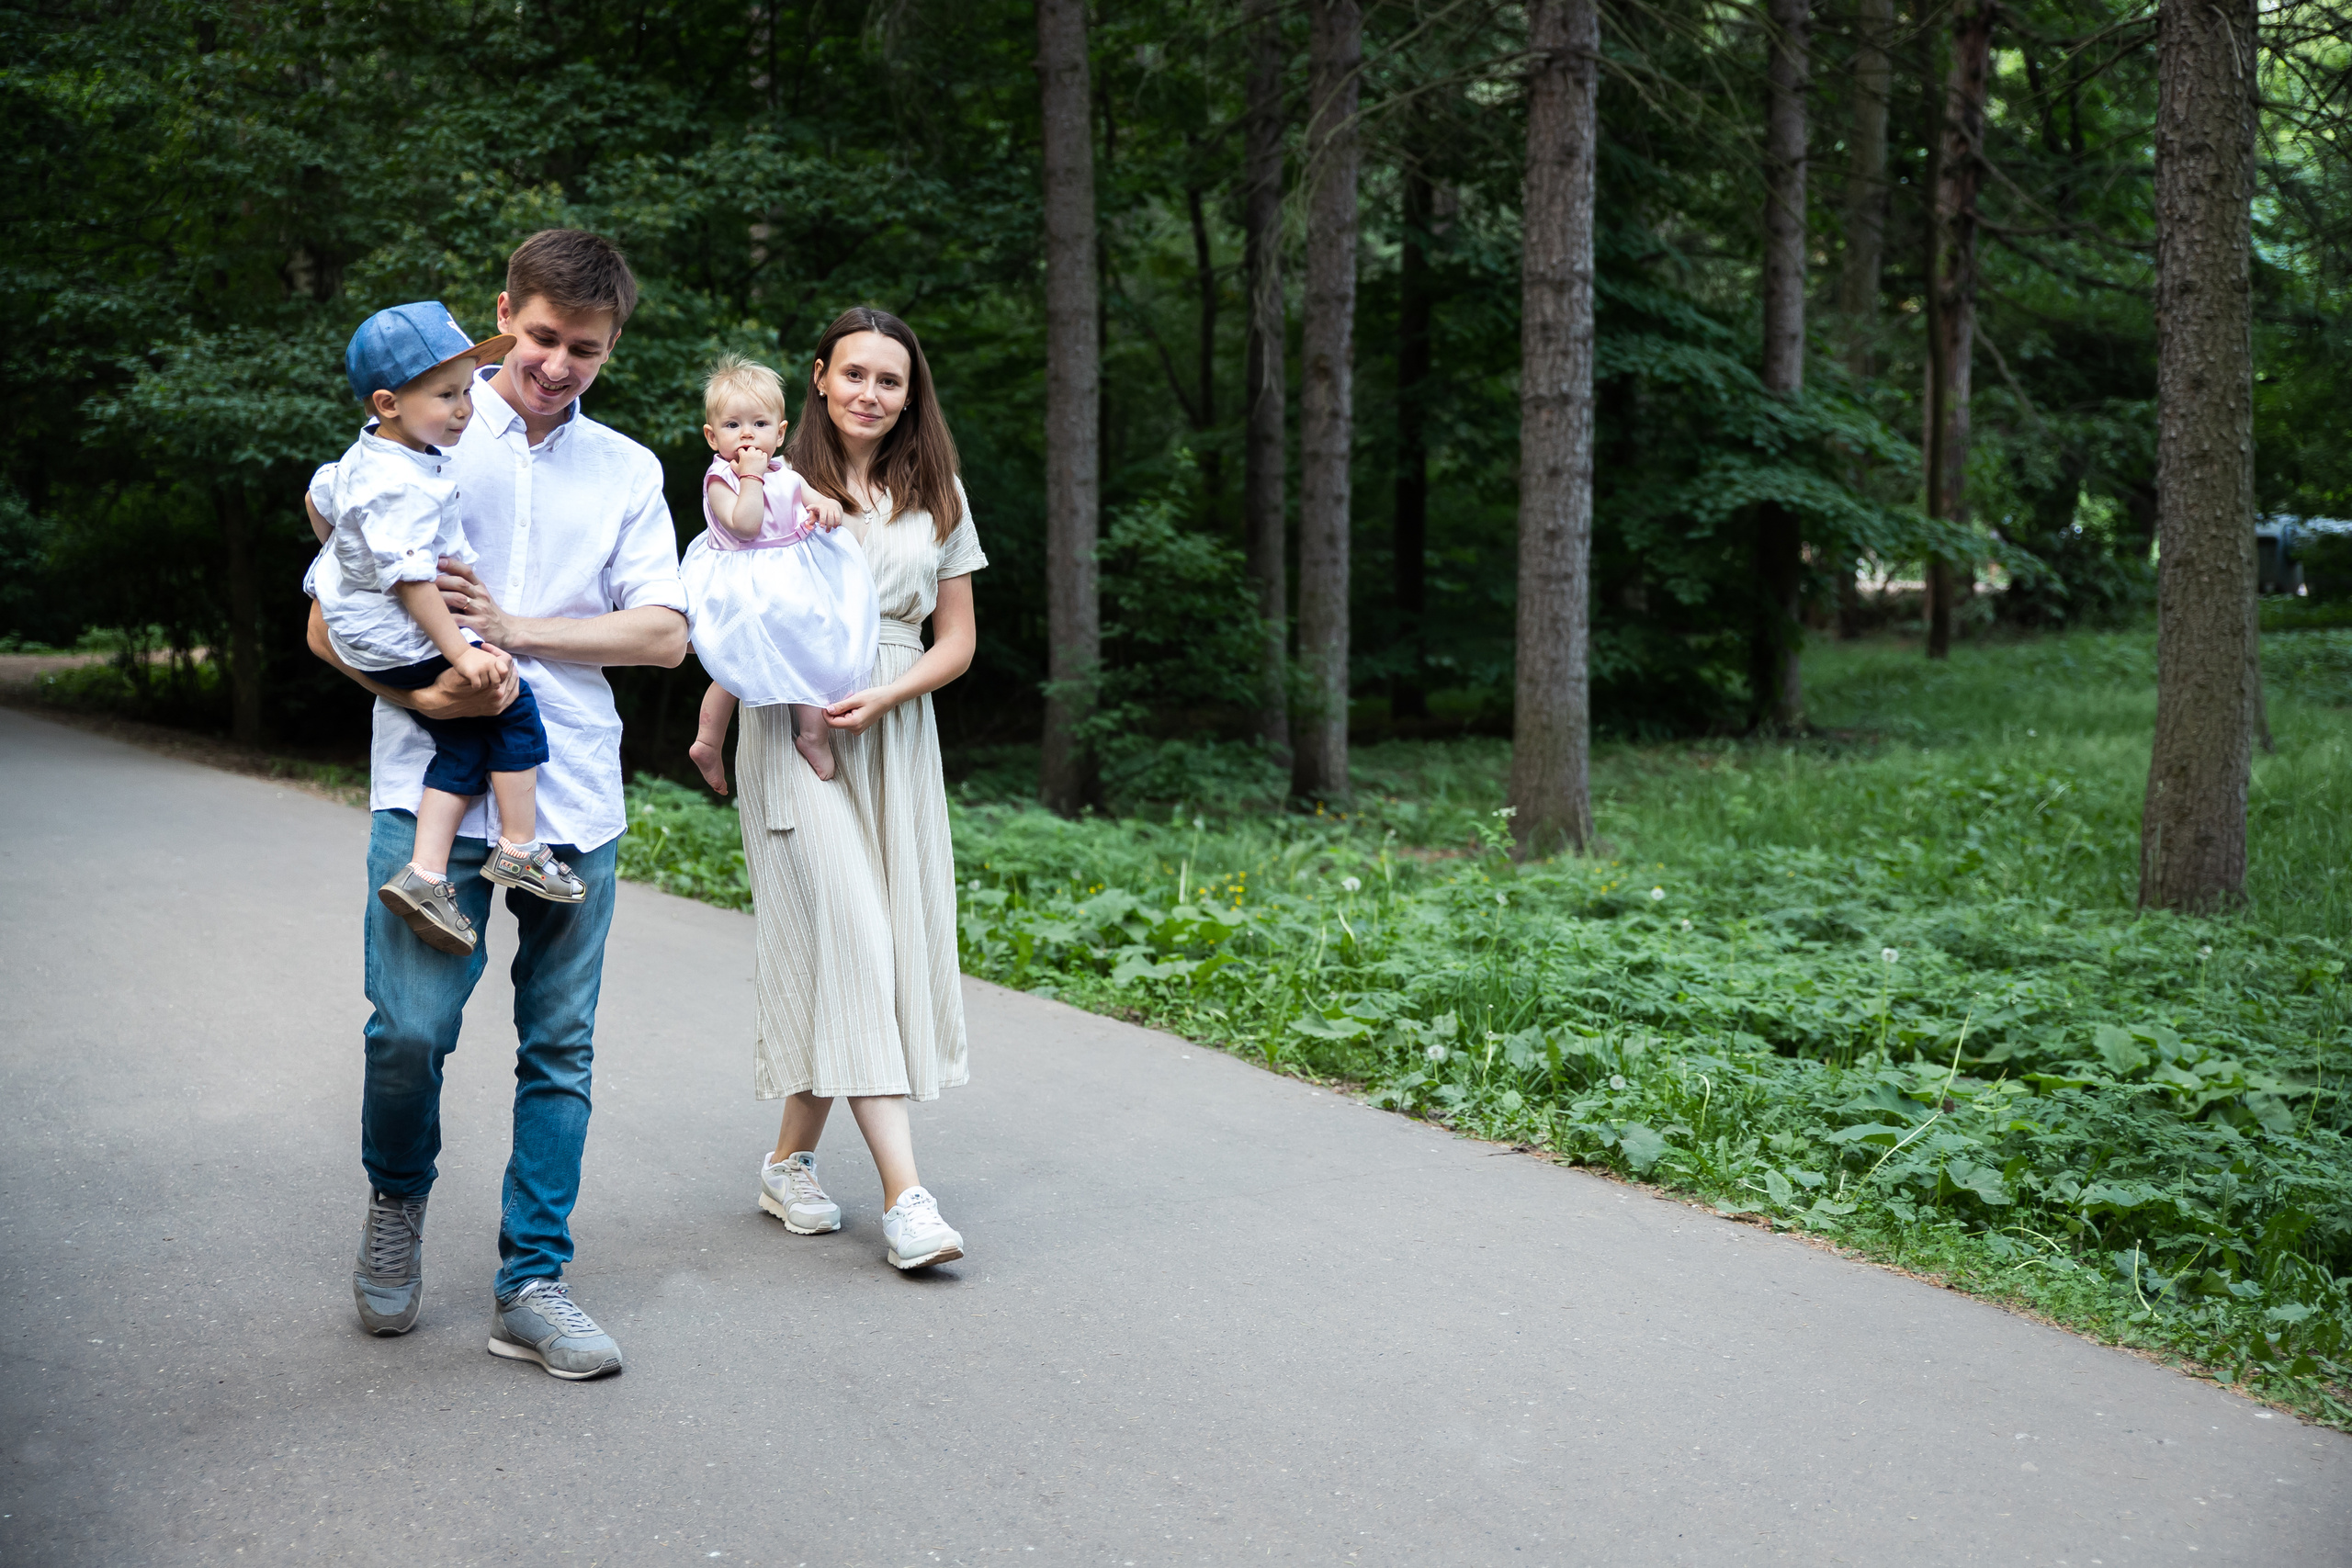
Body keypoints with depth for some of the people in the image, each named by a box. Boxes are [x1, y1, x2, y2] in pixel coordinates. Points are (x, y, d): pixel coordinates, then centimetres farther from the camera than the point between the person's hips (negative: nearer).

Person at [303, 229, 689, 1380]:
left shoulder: (628, 472, 13)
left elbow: (664, 634, 1)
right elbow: (329, 621, 3)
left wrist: (517, 630, -11)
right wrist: (420, 693, -16)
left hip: (574, 797, 3)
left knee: (559, 1047, 4)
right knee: (411, 1026, -10)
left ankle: (530, 1283, 15)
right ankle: (397, 1200, 21)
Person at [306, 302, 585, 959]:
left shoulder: (364, 455, 8)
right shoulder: (404, 486, -26)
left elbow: (319, 498, 25)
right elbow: (410, 579, -29)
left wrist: (344, 552, 42)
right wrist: (461, 653, -26)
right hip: (400, 642, -10)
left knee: (466, 744, 6)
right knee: (511, 703, -4)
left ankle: (425, 874, 1)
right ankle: (518, 849, 3)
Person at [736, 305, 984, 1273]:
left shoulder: (937, 497, 12)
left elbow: (956, 640, 10)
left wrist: (885, 696, -7)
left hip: (894, 742, 4)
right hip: (793, 731, -4)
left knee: (886, 947, 4)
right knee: (846, 945, -12)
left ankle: (789, 1161, 21)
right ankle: (904, 1197, -15)